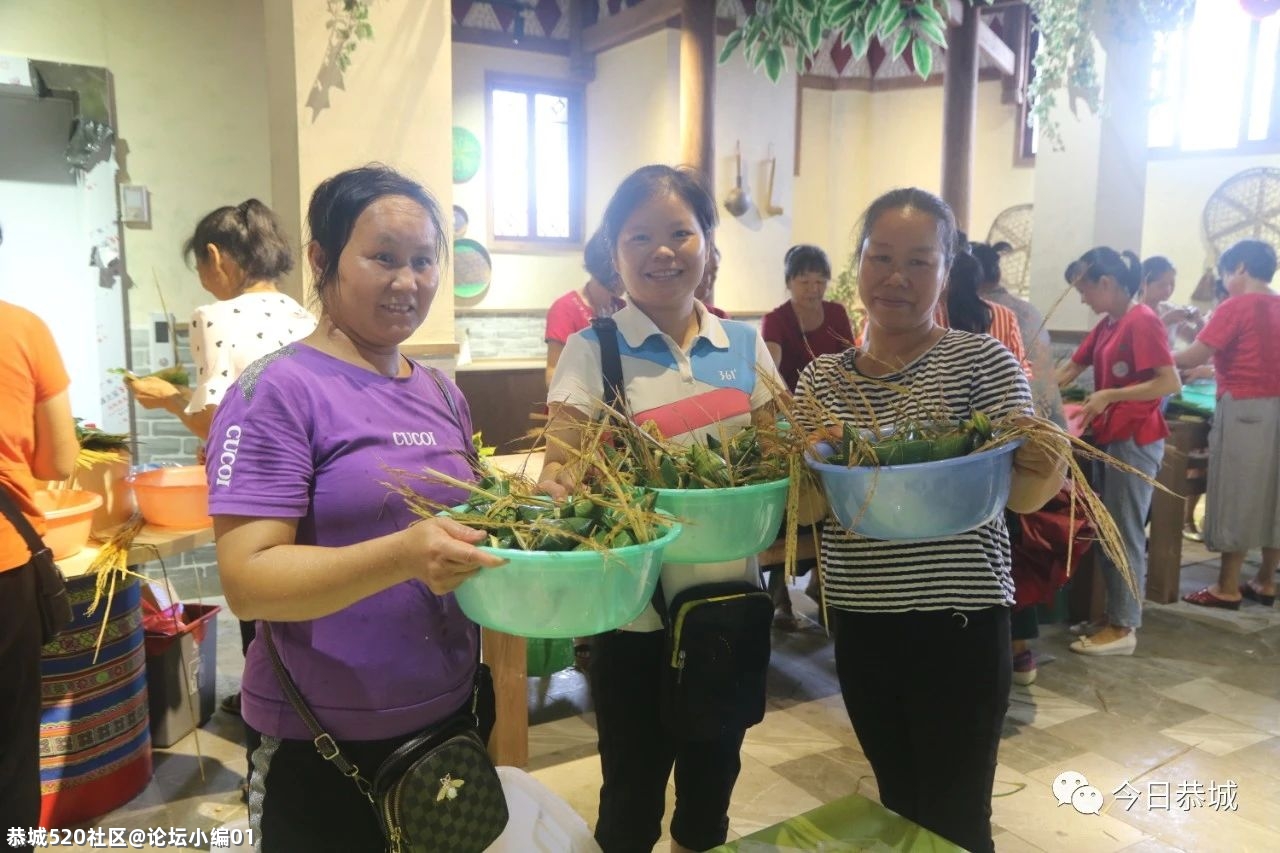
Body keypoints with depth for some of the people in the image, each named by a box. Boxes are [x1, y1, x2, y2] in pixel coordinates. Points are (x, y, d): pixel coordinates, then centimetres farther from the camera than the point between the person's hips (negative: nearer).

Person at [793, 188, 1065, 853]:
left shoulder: (983, 361, -6)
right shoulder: (819, 379, 4)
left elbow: (1022, 494, -9)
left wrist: (1045, 471, -30)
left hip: (959, 621, -3)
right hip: (860, 621, 4)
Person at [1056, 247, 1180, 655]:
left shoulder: (1142, 321, -14)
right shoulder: (1106, 325, 13)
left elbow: (1171, 382, -20)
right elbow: (1068, 372, 17)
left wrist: (1108, 395, -20)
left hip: (1135, 441, -9)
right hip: (1108, 438, 9)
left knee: (1126, 534, -2)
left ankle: (1124, 628, 7)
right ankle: (1114, 616, 24)